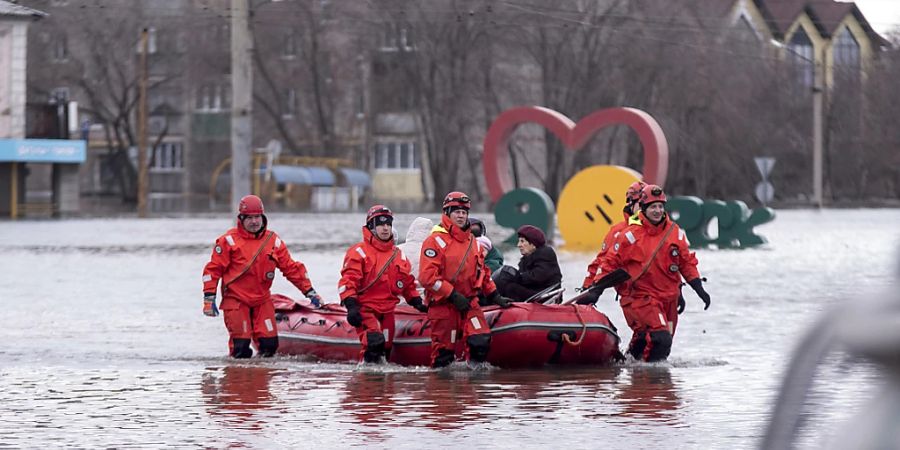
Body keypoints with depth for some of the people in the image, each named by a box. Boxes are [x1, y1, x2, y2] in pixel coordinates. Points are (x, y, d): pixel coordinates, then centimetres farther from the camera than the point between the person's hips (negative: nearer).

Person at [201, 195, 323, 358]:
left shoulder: (273, 241, 5)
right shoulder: (229, 240, -7)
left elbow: (291, 268, 8)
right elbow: (213, 269, -4)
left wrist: (309, 291, 4)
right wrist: (209, 298, -9)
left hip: (262, 300, 3)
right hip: (236, 300, -3)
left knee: (269, 345, -3)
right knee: (241, 348, -10)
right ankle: (237, 351, 19)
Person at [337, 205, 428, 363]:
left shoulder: (398, 255, 16)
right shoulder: (359, 251, -4)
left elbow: (408, 283, 25)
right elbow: (347, 280, -10)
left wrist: (417, 302, 12)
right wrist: (351, 306, -20)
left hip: (388, 311, 6)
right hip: (365, 307, -6)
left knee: (386, 346, 6)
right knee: (374, 341, -27)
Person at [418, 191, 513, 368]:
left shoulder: (472, 241, 17)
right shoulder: (436, 241, -6)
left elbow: (481, 272, 26)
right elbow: (427, 276, -15)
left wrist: (495, 296, 16)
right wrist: (453, 295, -17)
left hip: (469, 302, 5)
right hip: (443, 305, -5)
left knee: (482, 340, -14)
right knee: (444, 351, -4)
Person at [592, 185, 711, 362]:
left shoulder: (675, 233, 5)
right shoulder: (631, 235, -8)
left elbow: (687, 262, 14)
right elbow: (611, 262, -2)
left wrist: (699, 288, 6)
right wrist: (596, 289, -7)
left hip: (666, 298, 6)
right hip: (639, 296, -6)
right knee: (661, 338, -21)